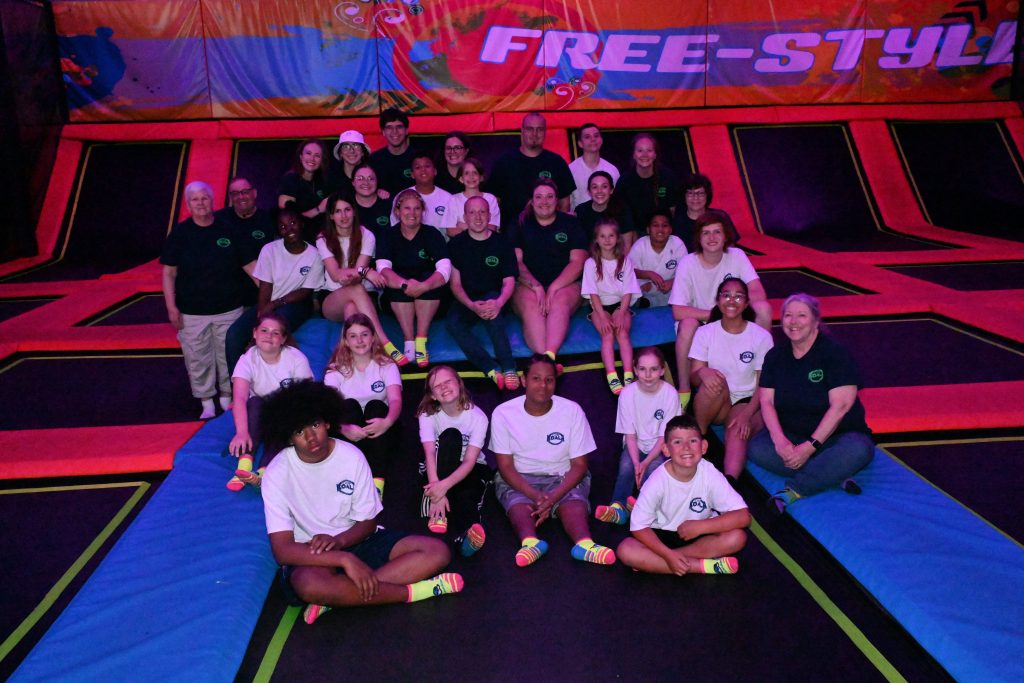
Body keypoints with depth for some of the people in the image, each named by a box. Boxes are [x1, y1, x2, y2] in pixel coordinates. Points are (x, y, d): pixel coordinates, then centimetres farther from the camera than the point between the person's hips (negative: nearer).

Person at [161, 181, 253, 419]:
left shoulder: (226, 230, 2)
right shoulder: (180, 233, 1)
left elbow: (248, 264, 5)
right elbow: (168, 273, 2)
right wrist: (171, 306, -6)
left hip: (228, 308, 1)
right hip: (192, 312, 0)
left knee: (227, 356, 8)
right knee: (198, 359, 4)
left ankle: (227, 398, 25)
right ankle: (207, 402, 18)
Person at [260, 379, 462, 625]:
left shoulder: (352, 456, -9)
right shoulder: (277, 474, -16)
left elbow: (367, 522, 0)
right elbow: (283, 550, -21)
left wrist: (339, 541, -23)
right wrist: (345, 559, -33)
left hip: (355, 540, 4)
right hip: (312, 556, -4)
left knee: (437, 552, -16)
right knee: (307, 584, -41)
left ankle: (333, 597, -24)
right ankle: (411, 591, -22)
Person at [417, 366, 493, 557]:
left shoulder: (477, 417, -18)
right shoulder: (428, 414, -13)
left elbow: (469, 461, -26)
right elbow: (430, 453, -27)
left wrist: (444, 486, -43)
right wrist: (437, 488, -43)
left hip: (470, 470, -1)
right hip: (440, 469, 1)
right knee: (450, 436, -31)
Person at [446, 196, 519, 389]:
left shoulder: (501, 243, 4)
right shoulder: (456, 244, 5)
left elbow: (509, 282, -1)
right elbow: (455, 283, -1)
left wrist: (499, 303, -25)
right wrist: (472, 306, -21)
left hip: (494, 298, -1)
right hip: (466, 300, 1)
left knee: (491, 306, -36)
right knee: (452, 322, -31)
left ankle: (509, 367, -35)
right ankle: (491, 368, -40)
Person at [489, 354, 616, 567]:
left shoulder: (572, 411, -8)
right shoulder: (503, 413, -9)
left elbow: (579, 465, -6)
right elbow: (505, 466, -8)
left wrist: (553, 498, -24)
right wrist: (535, 496, -26)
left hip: (562, 478, 0)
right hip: (518, 480, 0)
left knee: (574, 500, -33)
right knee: (518, 502, -34)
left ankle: (584, 544, -59)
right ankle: (530, 542, -60)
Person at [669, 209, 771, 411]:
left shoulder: (736, 256, -8)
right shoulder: (688, 264, -15)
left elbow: (759, 294, -16)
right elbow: (678, 311, -22)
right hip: (701, 323, -2)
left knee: (764, 308, -24)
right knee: (688, 324, -37)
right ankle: (684, 389, -20)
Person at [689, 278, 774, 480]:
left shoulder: (761, 336, -3)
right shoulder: (705, 332, 1)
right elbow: (693, 377, -4)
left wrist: (746, 414, -24)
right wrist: (702, 373, -31)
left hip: (747, 402, -1)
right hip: (714, 404, 1)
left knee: (738, 430, -35)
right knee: (714, 382, -34)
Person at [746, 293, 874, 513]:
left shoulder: (835, 353, -9)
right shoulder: (776, 356, 5)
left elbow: (840, 406, -17)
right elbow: (766, 402, -2)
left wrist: (809, 447, -24)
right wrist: (779, 440, -20)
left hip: (835, 436, -3)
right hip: (791, 436, 3)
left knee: (859, 450, -36)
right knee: (756, 448, -26)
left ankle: (793, 491, -34)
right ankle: (832, 475, -26)